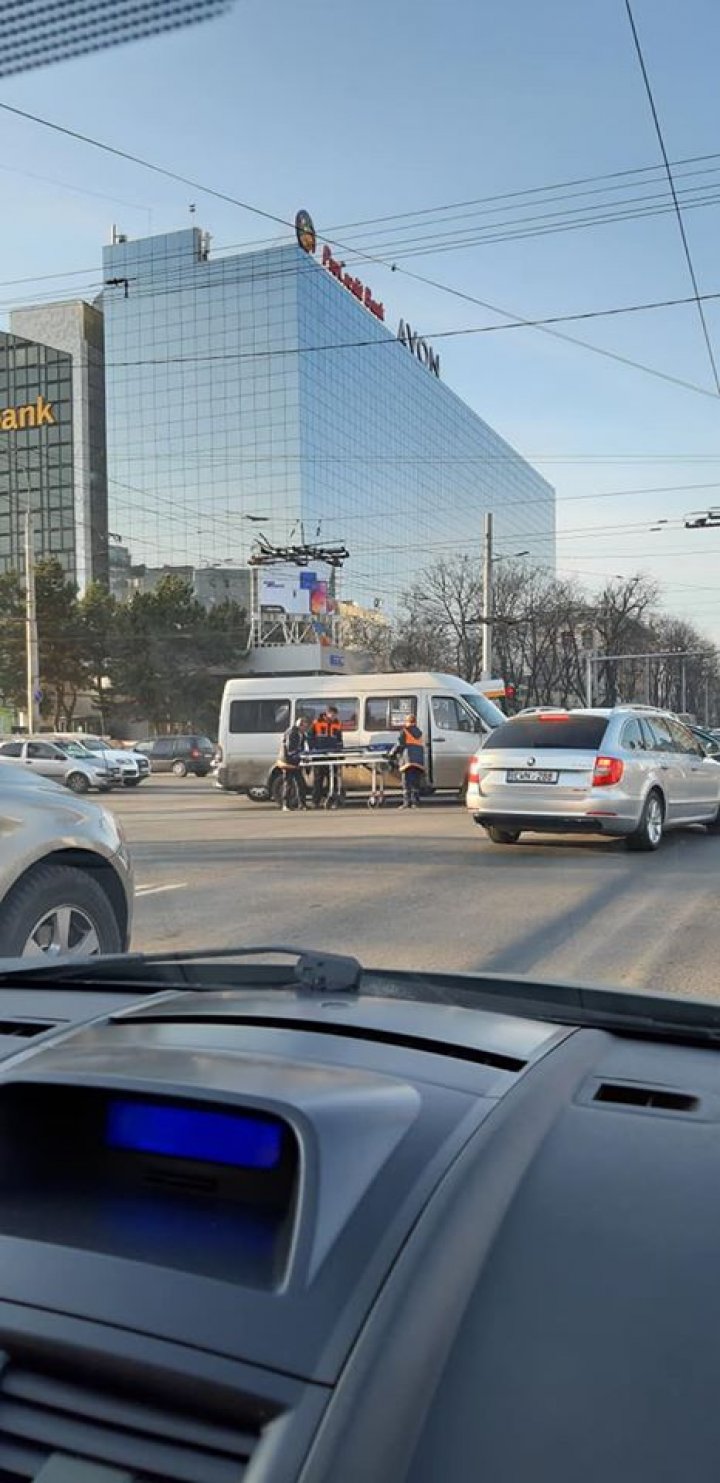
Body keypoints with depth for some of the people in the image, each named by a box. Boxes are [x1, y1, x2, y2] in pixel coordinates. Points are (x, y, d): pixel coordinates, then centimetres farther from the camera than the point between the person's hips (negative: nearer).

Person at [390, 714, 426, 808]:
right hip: (419, 761, 5)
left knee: (407, 782, -5)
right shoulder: (419, 733, 24)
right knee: (416, 783, 7)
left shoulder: (404, 731, 5)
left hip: (408, 760, -5)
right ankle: (415, 802, 2)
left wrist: (392, 753, 11)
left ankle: (407, 802, -12)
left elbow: (400, 745, -2)